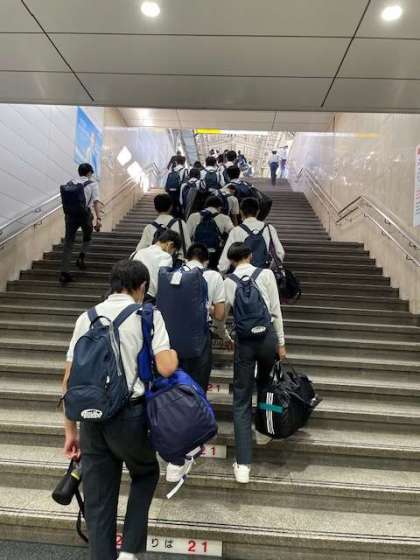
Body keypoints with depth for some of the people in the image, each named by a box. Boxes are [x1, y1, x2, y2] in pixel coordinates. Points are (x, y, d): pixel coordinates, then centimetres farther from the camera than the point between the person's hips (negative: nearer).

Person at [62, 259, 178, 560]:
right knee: (146, 473, 25)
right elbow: (166, 368, -14)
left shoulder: (87, 317, 9)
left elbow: (69, 380, 9)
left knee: (97, 501, 16)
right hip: (129, 415, -3)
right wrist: (174, 354, 9)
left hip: (90, 417, 4)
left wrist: (70, 430, 16)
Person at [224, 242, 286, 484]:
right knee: (265, 386, 27)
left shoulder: (228, 282, 5)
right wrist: (281, 343, 5)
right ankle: (263, 431, 44)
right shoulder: (266, 274, 1)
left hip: (244, 341, 0)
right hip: (267, 336, 1)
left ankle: (243, 465, 3)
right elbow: (276, 310, -2)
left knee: (242, 399, 5)